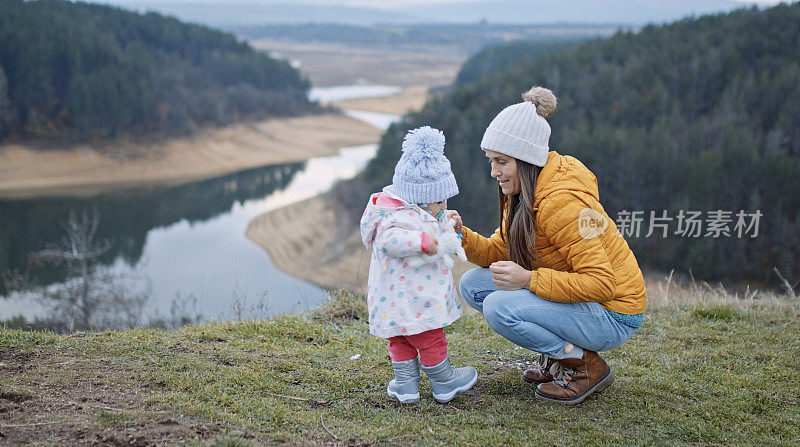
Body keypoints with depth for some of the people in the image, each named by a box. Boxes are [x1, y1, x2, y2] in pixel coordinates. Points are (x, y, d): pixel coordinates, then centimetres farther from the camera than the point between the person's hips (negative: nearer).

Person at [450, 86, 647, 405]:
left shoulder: (562, 202, -27)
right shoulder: (523, 194, 2)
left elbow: (602, 284, -29)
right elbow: (499, 252, 5)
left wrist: (529, 280, -30)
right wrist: (463, 236, -13)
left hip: (612, 313, -9)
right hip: (578, 297, 9)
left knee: (499, 307, -26)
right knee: (473, 284, 0)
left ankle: (586, 366, -5)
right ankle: (559, 354, 9)